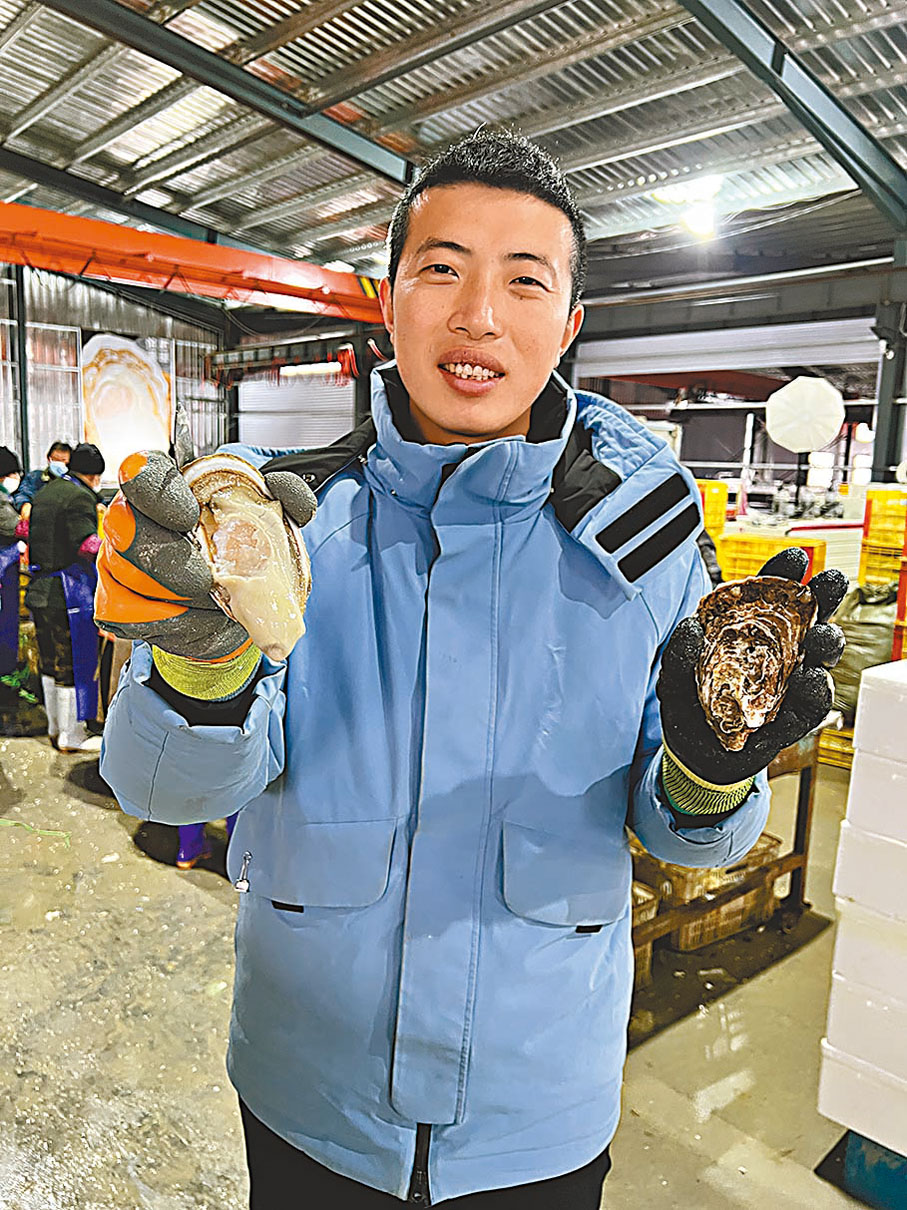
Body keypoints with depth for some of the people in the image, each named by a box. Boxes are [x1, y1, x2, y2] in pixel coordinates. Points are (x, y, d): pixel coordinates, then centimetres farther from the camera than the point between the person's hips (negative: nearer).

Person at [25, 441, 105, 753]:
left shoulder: (46, 491, 13)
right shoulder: (80, 497, -14)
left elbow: (26, 531, 19)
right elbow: (87, 545, -26)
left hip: (40, 590, 9)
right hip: (69, 595, -9)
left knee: (51, 664, 18)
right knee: (75, 666, 2)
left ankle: (55, 728, 31)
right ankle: (72, 736, 11)